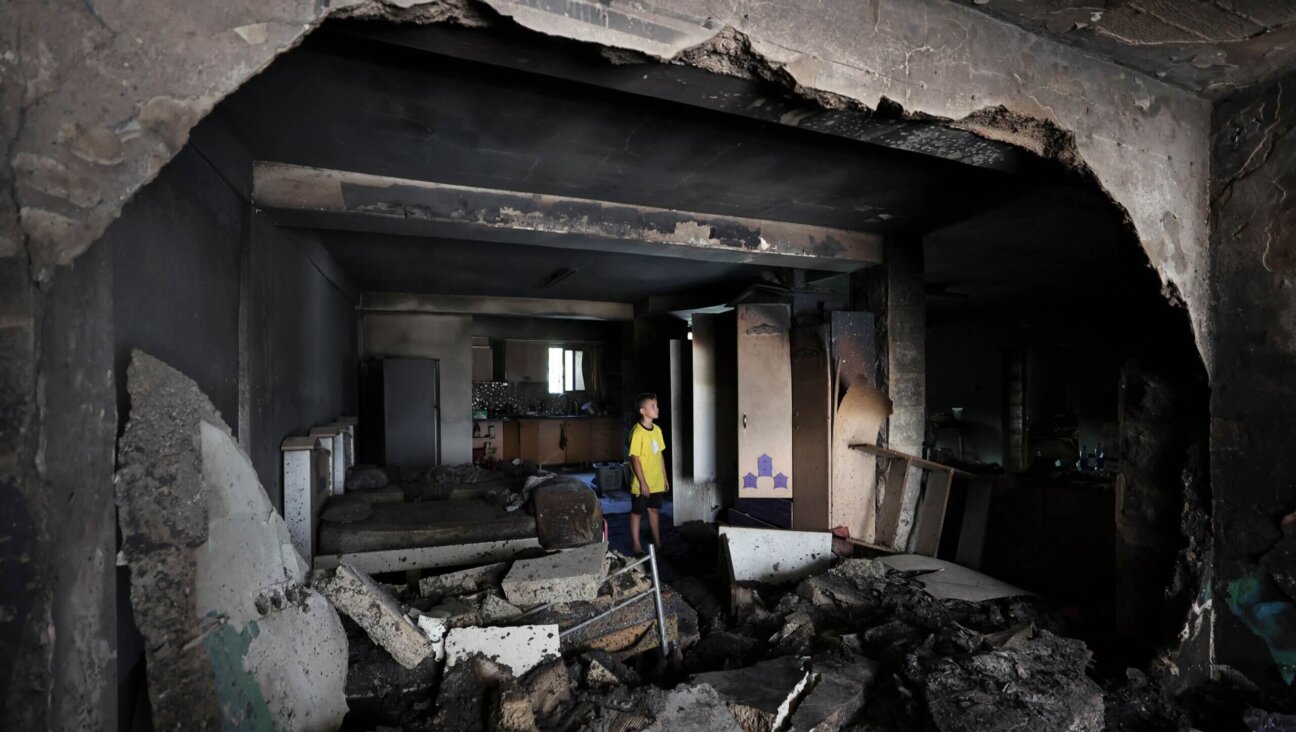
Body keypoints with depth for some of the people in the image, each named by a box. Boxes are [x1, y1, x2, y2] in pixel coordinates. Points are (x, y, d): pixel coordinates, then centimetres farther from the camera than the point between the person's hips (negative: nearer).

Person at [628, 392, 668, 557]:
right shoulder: (637, 431, -18)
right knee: (637, 513, 8)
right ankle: (637, 548, 18)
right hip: (641, 483, -7)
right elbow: (635, 458, -18)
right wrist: (643, 483, -18)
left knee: (653, 510, 18)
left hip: (657, 482, 7)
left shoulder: (657, 429, 4)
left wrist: (665, 478, 12)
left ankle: (657, 543, 30)